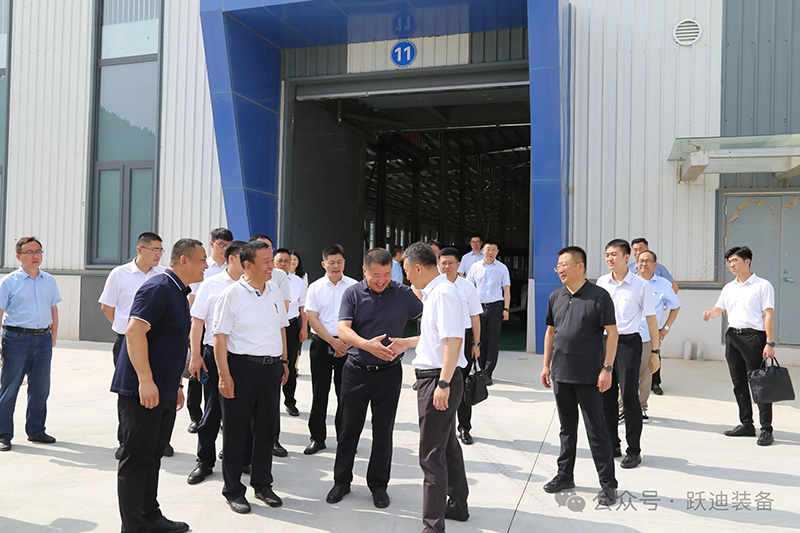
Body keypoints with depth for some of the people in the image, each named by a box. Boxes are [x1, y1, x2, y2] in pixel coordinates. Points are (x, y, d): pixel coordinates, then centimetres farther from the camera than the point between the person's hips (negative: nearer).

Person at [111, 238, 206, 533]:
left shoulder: (179, 293, 16)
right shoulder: (157, 288, -15)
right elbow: (134, 331, -24)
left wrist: (175, 385, 24)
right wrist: (146, 381, -27)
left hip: (163, 392, 10)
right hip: (142, 390, -10)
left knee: (153, 455, 17)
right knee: (137, 458, -1)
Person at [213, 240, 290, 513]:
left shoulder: (274, 291, 9)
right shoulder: (232, 294, -9)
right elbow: (220, 337, -11)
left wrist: (284, 361, 17)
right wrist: (224, 375, -15)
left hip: (271, 368, 6)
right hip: (242, 367, -5)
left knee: (267, 427, 13)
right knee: (235, 430, 5)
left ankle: (263, 484, 28)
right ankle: (233, 490, 18)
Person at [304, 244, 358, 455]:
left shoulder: (354, 286, 3)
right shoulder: (315, 287, 4)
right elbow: (312, 319, -2)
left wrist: (344, 340, -9)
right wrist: (332, 341, -10)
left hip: (348, 345, 0)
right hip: (322, 343, 0)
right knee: (319, 393, 5)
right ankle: (317, 437, 17)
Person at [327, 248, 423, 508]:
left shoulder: (403, 294, -1)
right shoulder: (353, 294, -2)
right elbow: (343, 330, -13)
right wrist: (367, 344, -30)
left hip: (389, 372, 0)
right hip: (357, 370, 0)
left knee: (383, 431, 8)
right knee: (349, 428, 10)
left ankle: (379, 485, 24)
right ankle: (341, 481, 26)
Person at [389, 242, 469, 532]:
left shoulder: (443, 293, -17)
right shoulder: (434, 292, 15)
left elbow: (453, 339, -25)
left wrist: (443, 383, -28)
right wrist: (407, 343, 32)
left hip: (438, 379, -11)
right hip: (436, 378, 11)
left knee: (432, 454, -6)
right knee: (448, 445, 22)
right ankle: (457, 506, 38)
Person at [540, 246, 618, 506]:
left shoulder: (599, 296, -9)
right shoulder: (556, 297, 8)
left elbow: (612, 333, -10)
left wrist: (607, 368, -14)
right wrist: (546, 364, 12)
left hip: (589, 377, -5)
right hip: (560, 375, 6)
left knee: (596, 430, 1)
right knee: (567, 427, 17)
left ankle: (608, 484, 11)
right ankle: (565, 475, 28)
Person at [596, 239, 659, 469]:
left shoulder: (641, 285, -3)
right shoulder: (601, 282, 7)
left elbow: (651, 319, 0)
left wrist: (655, 351, -2)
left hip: (629, 342, -4)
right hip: (604, 341, 4)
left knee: (629, 396, -3)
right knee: (606, 396, 9)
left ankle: (633, 450, 7)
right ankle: (611, 445, 22)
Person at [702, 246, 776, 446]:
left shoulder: (762, 285, -2)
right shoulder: (729, 288, 16)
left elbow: (768, 314, -7)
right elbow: (719, 308, 18)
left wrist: (770, 343, -14)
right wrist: (709, 313, -7)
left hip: (753, 336, -6)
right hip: (732, 336, 7)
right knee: (739, 383, 10)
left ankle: (766, 429, 0)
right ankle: (746, 424, 20)